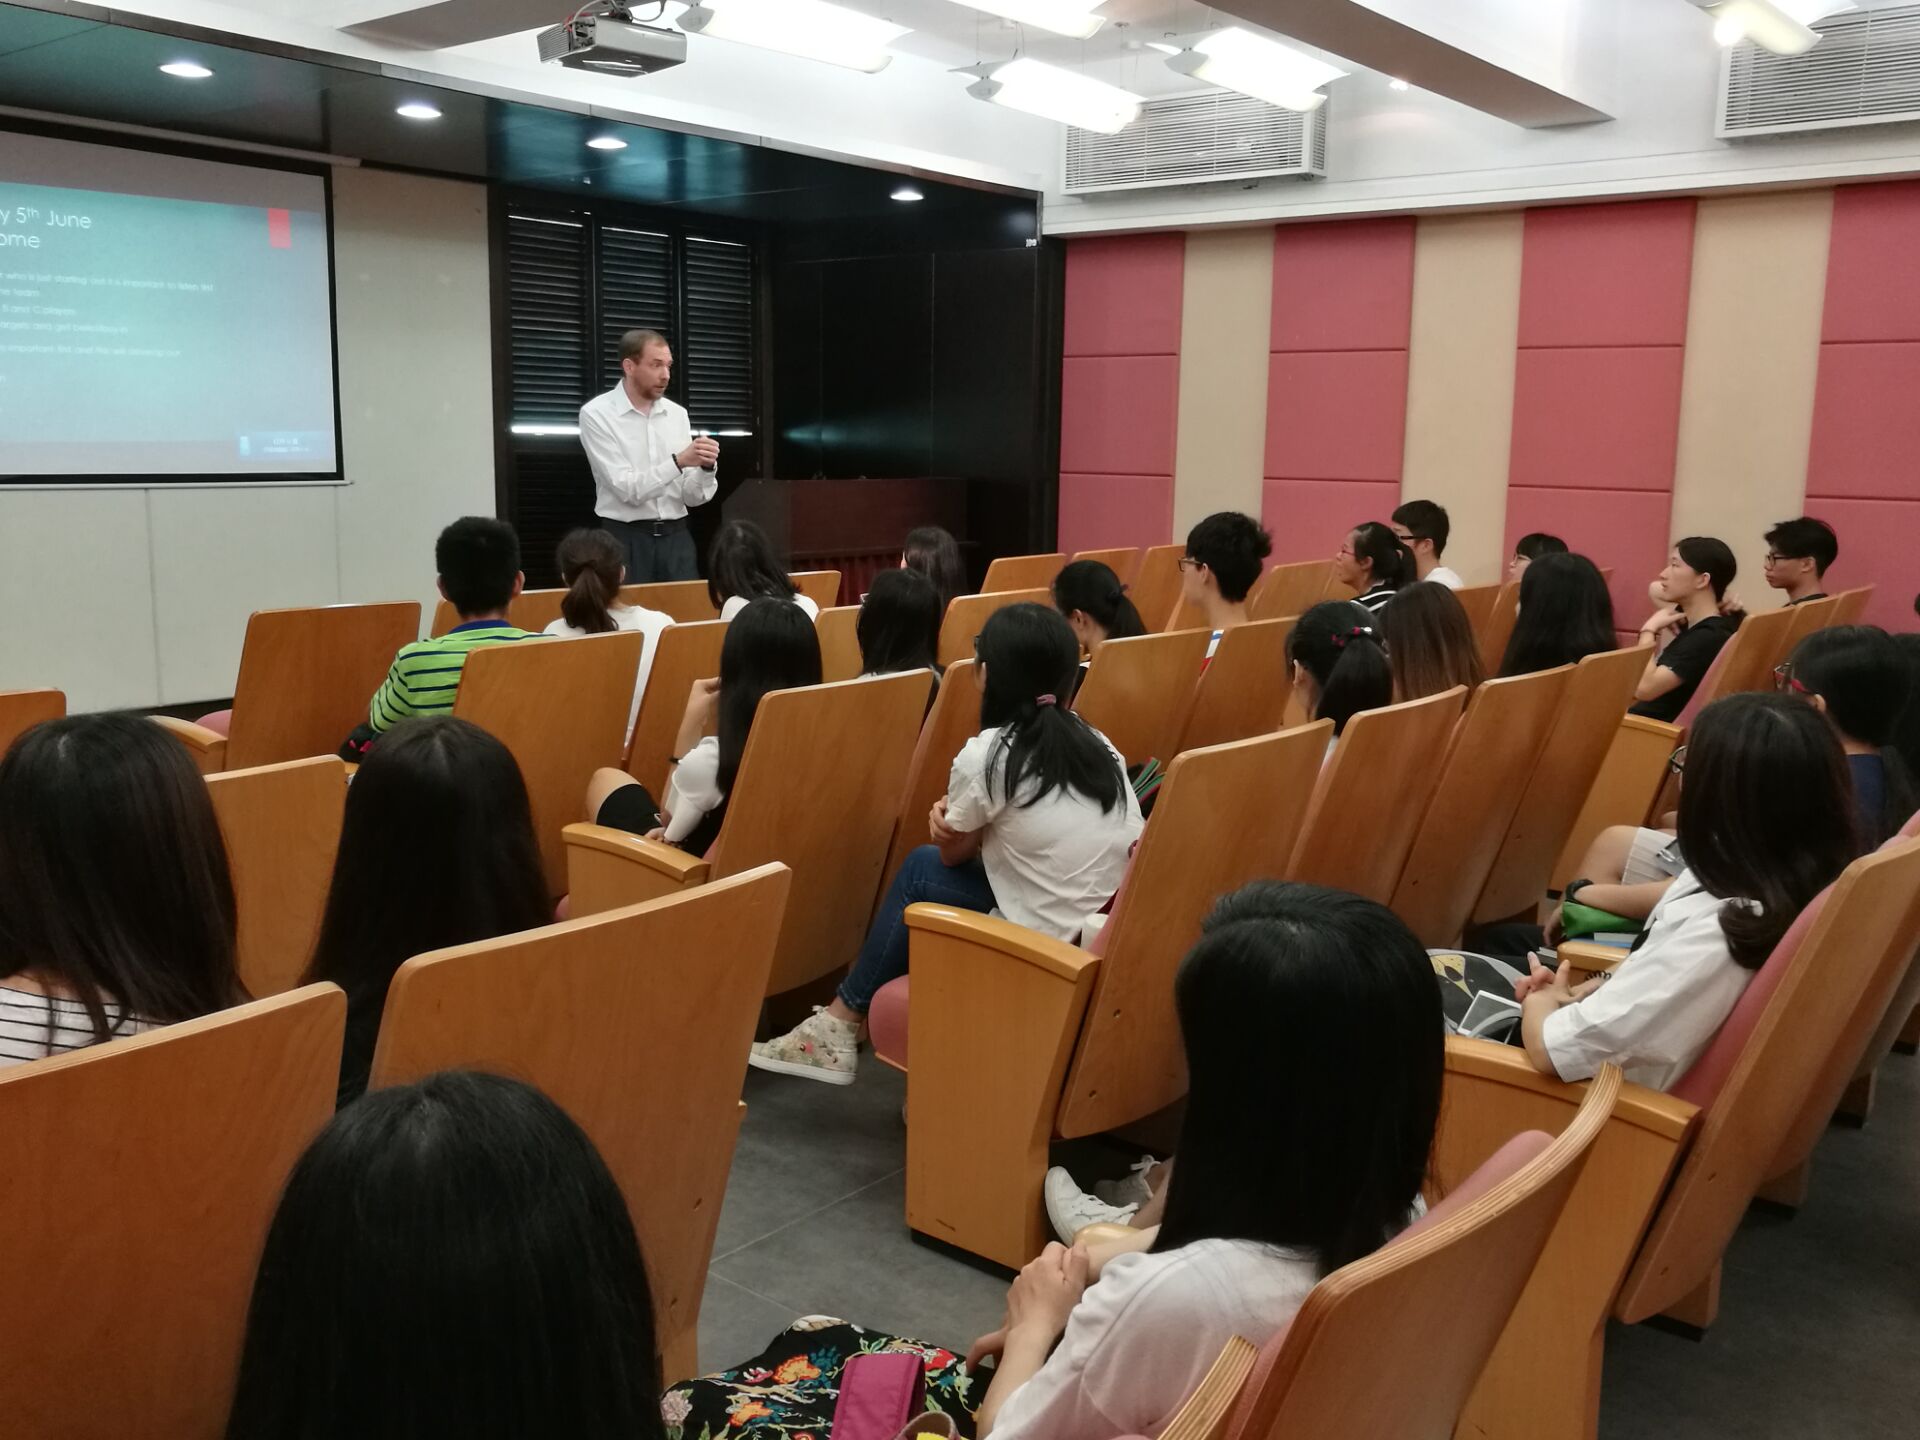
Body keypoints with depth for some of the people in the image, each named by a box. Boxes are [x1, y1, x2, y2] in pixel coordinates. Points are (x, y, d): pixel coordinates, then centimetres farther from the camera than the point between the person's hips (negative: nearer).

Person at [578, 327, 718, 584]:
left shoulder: (677, 414, 7)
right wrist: (678, 461, -25)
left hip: (676, 537, 4)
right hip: (625, 540, -4)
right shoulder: (596, 414, -6)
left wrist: (707, 467, -14)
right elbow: (627, 488, -16)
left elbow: (693, 497, 5)